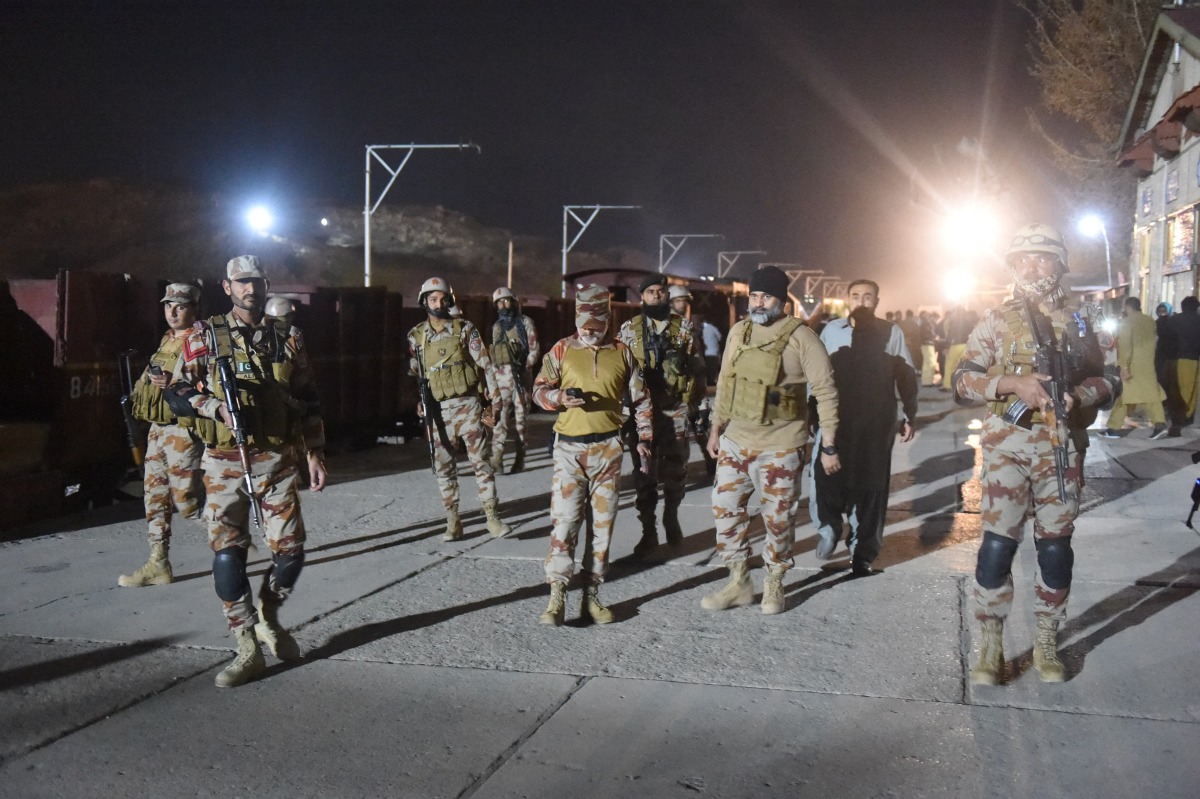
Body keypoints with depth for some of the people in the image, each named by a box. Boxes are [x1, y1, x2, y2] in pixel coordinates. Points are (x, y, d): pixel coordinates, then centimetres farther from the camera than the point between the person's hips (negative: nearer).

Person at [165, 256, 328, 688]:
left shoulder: (288, 340, 8)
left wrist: (315, 453, 5)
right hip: (225, 463, -1)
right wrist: (218, 407, -18)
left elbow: (308, 402, 11)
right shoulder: (204, 336, 3)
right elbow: (177, 393, 0)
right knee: (227, 555, -4)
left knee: (290, 550, -1)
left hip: (277, 461, 1)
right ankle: (248, 649, 7)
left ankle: (268, 618, 29)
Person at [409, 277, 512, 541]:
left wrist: (492, 400, -5)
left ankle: (493, 517, 3)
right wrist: (419, 403, 0)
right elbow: (413, 375, 11)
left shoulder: (465, 329, 0)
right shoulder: (416, 336, 5)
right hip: (439, 410, 2)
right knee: (444, 467, 5)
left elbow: (484, 364, -1)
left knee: (481, 462, -2)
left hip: (467, 404, -2)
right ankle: (453, 522, 14)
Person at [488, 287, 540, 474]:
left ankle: (520, 459, 4)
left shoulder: (524, 322, 3)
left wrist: (525, 367, -14)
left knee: (521, 417, -1)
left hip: (519, 375, -4)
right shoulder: (496, 327, 17)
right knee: (498, 417, -3)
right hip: (500, 376, 4)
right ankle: (496, 460, -4)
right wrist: (492, 374, 12)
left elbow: (535, 349, -2)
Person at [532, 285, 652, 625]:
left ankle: (591, 597, 14)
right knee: (564, 521, -9)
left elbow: (639, 398, 14)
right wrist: (559, 397, -15)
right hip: (569, 447, -2)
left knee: (602, 524, 5)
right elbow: (538, 390, 6)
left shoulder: (621, 352, 7)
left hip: (608, 449, 2)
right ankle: (556, 599, -7)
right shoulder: (561, 351, 3)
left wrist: (644, 437, 7)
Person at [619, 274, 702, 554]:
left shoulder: (684, 327, 3)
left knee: (675, 471, 9)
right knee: (644, 474, 2)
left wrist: (697, 406, 0)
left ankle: (671, 519, 31)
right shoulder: (629, 329, 3)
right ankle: (648, 531, 10)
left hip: (676, 411, 0)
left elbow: (697, 368, 4)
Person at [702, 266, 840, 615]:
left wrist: (829, 446, -11)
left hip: (780, 447, -5)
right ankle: (739, 582, 21)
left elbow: (825, 391, -10)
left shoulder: (800, 337, -11)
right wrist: (716, 429, 14)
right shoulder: (738, 332, 5)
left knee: (778, 518, 6)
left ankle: (773, 585, 25)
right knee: (726, 509, 7)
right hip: (735, 441, 5)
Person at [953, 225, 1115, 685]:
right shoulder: (996, 320, 3)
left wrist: (1077, 395, -12)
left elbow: (1108, 380, 9)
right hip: (1007, 447, -2)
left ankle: (1047, 643, 21)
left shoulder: (1076, 320, 9)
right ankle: (991, 645, 7)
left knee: (1056, 547, 7)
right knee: (997, 544, -5)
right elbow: (962, 382, -4)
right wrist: (1013, 382, -19)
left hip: (1062, 450, 2)